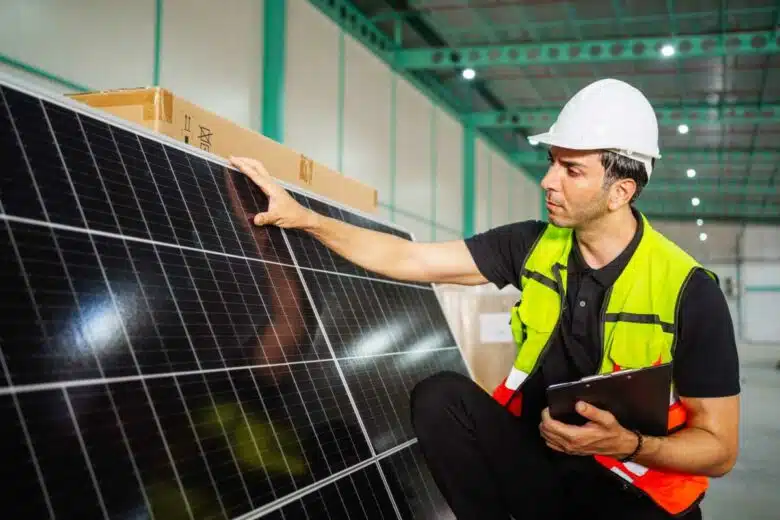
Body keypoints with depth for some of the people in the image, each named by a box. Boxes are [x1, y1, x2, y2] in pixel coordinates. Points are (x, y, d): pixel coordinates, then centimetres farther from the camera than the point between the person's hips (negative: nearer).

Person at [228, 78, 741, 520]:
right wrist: (305, 218, -8)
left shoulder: (690, 293, -16)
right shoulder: (533, 245, -4)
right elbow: (408, 259, -3)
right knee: (440, 397, -21)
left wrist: (628, 445, -29)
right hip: (534, 461, 4)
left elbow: (719, 448, -12)